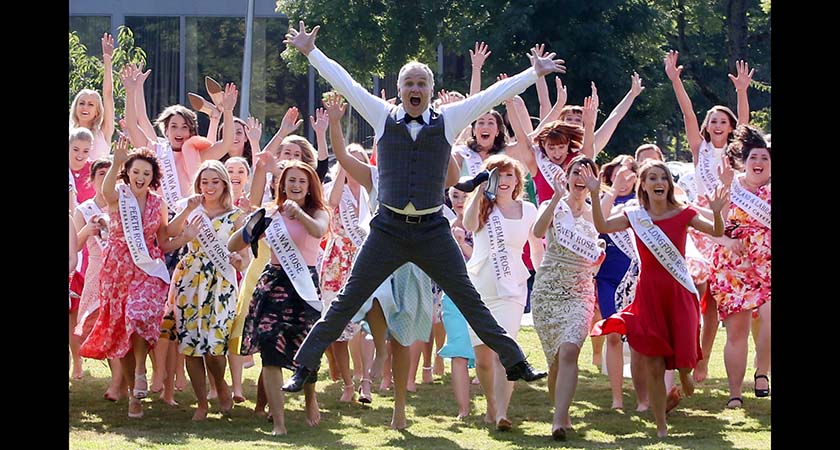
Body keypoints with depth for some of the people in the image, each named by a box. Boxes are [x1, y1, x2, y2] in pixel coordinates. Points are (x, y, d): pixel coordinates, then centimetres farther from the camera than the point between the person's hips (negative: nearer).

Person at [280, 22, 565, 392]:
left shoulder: (448, 120, 3)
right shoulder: (383, 117, 3)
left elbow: (492, 95, 5)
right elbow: (343, 82, 7)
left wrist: (535, 72, 6)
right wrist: (311, 52, 8)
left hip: (433, 230, 0)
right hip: (388, 229, 0)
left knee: (470, 301, 5)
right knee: (347, 302, 1)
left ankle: (515, 363, 12)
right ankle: (305, 367, 8)